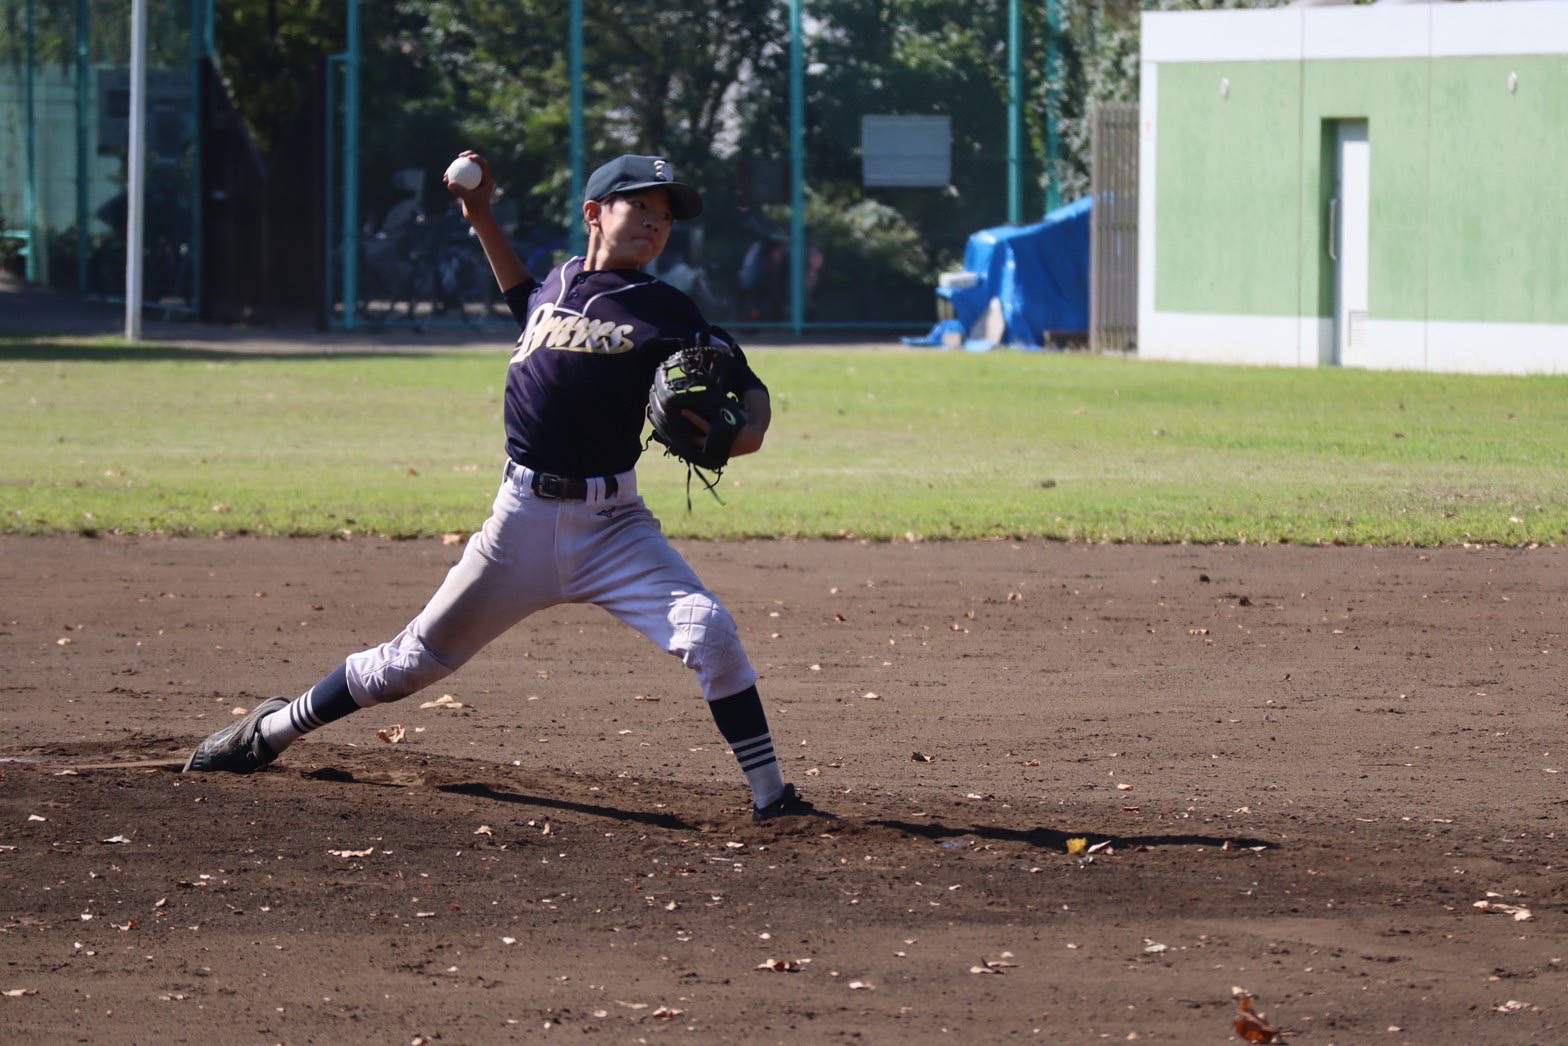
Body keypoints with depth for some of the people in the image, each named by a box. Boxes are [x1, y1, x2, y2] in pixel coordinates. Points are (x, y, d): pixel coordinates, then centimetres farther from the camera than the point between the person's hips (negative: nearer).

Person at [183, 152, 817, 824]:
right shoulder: (555, 285, 11)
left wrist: (744, 434, -25)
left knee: (708, 629, -23)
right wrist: (481, 217, 27)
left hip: (610, 523, -2)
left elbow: (749, 388, -3)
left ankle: (769, 797, -16)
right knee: (417, 659, 8)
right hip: (523, 517, 2)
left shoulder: (666, 314, 0)